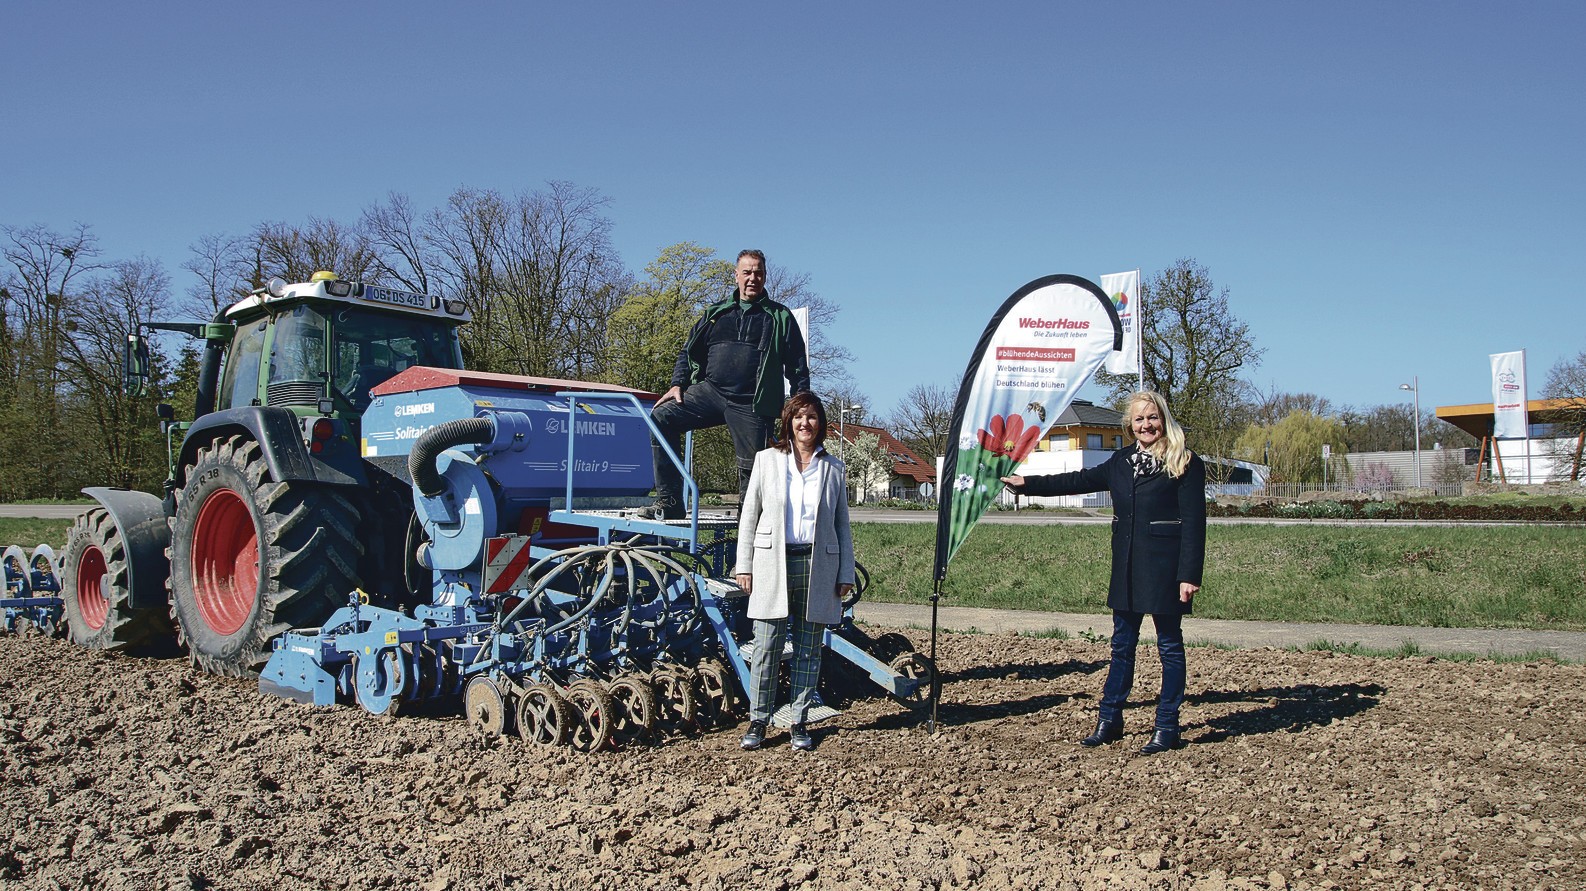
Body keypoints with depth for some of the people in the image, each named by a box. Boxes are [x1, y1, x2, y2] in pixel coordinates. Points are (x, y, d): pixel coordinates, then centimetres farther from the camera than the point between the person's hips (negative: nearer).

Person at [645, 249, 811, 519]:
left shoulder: (780, 317, 11)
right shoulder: (716, 313, 18)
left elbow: (797, 364, 9)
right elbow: (689, 350, 20)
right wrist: (678, 383, 5)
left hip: (751, 405, -2)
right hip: (710, 390, 2)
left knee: (752, 467, -4)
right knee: (661, 417, -18)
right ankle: (669, 501, -16)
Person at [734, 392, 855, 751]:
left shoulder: (833, 469, 9)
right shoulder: (767, 460, 7)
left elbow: (842, 525, 11)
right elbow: (749, 516, 7)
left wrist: (846, 574, 5)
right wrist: (744, 566, 1)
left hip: (817, 567, 1)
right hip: (773, 564, -1)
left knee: (808, 651, 6)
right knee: (766, 647, -1)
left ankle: (799, 722, 16)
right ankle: (758, 721, 11)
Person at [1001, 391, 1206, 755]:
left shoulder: (1185, 464, -7)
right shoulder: (1122, 461, 11)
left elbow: (1193, 522, -11)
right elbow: (1081, 480, 19)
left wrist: (1189, 574, -17)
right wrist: (1027, 483, 18)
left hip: (1165, 567, -6)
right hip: (1127, 566, 6)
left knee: (1169, 644, 4)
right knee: (1122, 643, 12)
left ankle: (1166, 728, 12)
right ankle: (1109, 721, 20)